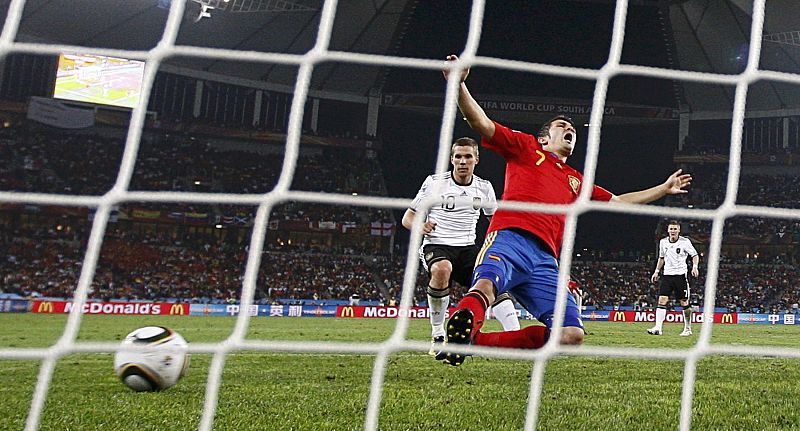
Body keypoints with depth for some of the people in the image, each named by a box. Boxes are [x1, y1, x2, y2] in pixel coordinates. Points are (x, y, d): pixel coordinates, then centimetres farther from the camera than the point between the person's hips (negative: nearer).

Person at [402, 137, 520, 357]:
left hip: (467, 247, 4)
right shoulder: (434, 182, -2)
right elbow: (408, 218, 3)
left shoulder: (484, 187, 9)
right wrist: (420, 226, -21)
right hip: (436, 246, -4)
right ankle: (437, 336, -23)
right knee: (442, 269, -38)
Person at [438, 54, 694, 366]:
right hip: (509, 237, -5)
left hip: (545, 259, 5)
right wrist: (459, 86, -6)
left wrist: (664, 189, 50)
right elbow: (482, 124, 10)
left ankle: (477, 341, -12)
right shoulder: (526, 148, 22)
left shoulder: (576, 180, 37)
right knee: (486, 285, -41)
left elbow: (618, 201, 46)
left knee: (572, 335, -14)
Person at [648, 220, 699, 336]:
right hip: (667, 274, 3)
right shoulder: (663, 242, 7)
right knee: (662, 300, -10)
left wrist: (695, 266, -19)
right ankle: (658, 328, -15)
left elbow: (695, 255, -1)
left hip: (680, 274, -3)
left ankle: (688, 329, 17)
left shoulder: (685, 242, -5)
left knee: (684, 302, 2)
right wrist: (656, 271, 16)